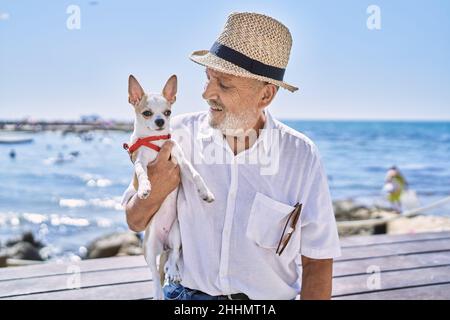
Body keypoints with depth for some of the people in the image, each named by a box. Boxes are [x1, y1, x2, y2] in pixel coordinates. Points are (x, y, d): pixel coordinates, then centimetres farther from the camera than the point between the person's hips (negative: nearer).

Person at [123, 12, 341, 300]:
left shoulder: (302, 156, -6)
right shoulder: (178, 137, -2)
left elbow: (317, 259, -1)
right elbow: (136, 222, 7)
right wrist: (153, 194, -14)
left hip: (270, 297, 0)